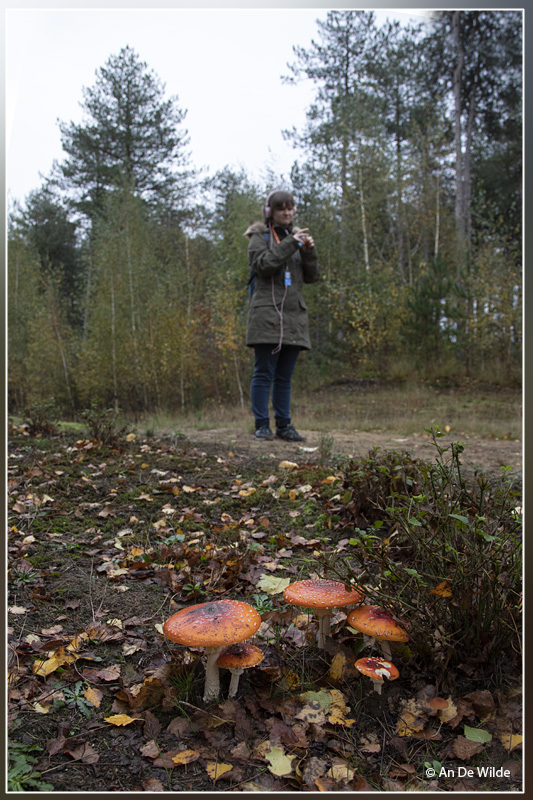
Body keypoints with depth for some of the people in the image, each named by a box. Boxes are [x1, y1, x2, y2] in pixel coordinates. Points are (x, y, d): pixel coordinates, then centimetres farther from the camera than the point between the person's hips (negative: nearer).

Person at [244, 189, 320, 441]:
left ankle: (284, 425, 11)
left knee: (285, 376, 7)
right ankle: (262, 425, -1)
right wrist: (290, 244, -16)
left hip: (293, 315, 5)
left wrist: (309, 252, -4)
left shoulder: (298, 236, 20)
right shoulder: (259, 236, 6)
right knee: (264, 372, -5)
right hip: (266, 314, -5)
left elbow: (312, 277, 13)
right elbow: (263, 264, -12)